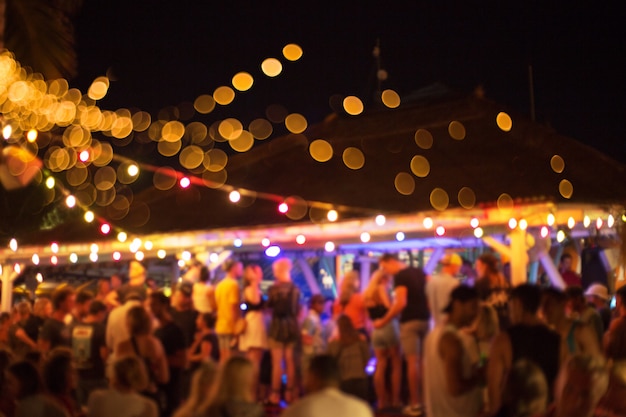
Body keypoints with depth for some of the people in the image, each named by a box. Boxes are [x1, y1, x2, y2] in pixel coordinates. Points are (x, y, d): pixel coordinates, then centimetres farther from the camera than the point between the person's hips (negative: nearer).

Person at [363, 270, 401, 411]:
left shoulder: (365, 294, 16)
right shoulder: (382, 288, -3)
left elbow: (369, 315, 16)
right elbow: (390, 307, -14)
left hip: (376, 330, 6)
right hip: (388, 326, -6)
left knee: (381, 365, 7)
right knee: (396, 364, 1)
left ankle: (382, 400, 6)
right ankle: (395, 399, -1)